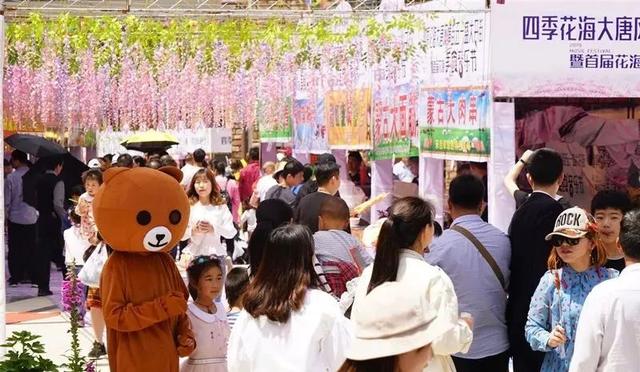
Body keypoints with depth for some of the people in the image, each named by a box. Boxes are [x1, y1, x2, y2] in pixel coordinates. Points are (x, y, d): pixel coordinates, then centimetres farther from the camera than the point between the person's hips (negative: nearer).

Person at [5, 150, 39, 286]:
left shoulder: (11, 178, -11)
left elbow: (7, 201, -7)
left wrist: (5, 217, 5)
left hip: (15, 218, -2)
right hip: (32, 218, 2)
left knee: (15, 250, 8)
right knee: (32, 249, 9)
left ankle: (15, 278, 9)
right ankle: (33, 277, 9)